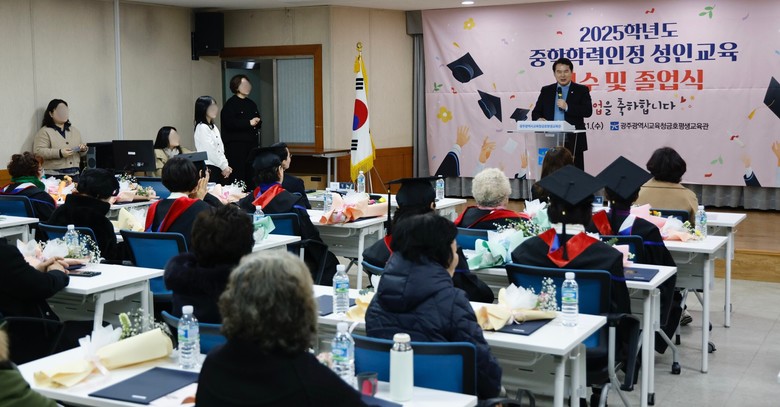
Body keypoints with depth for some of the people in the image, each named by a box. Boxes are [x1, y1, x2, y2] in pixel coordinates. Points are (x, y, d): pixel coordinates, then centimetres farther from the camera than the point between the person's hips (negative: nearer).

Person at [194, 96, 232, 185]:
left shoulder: (213, 127, 17)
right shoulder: (202, 128, -11)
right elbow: (210, 151, -15)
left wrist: (226, 166, 3)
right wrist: (223, 167, -10)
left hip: (219, 168, 8)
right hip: (209, 168, -8)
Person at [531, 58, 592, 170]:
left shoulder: (581, 90, 8)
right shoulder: (546, 91, 15)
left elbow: (588, 111, -5)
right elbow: (536, 112, 13)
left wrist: (567, 107, -14)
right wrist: (539, 119, -10)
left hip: (573, 141, -2)